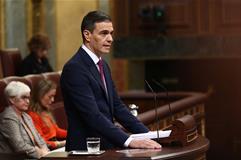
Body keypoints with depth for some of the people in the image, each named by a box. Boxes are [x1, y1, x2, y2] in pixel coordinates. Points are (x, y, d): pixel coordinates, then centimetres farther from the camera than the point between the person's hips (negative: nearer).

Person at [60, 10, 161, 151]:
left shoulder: (103, 65, 14)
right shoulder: (74, 68, -14)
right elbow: (93, 115, -21)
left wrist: (147, 134, 4)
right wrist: (129, 141, -27)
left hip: (107, 146, 7)